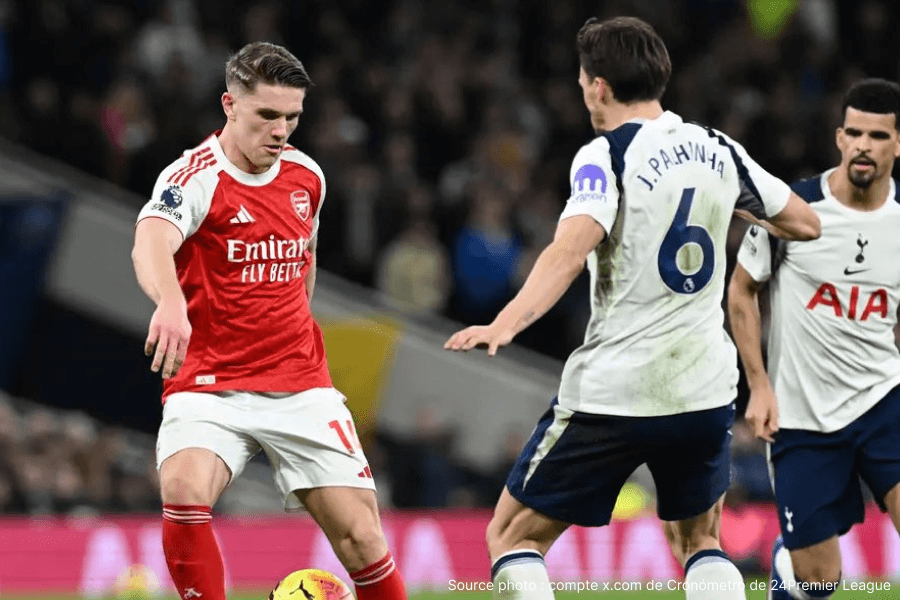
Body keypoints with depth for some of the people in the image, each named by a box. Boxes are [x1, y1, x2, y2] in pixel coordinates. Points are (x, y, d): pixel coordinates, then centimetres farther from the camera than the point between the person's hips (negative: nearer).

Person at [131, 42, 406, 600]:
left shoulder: (307, 176, 5)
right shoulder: (195, 177, -14)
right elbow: (152, 242, -36)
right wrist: (171, 302, -56)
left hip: (300, 389, 4)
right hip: (209, 385, -4)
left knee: (359, 531, -4)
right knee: (184, 491, -31)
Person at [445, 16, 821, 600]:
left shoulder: (606, 155, -11)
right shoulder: (718, 151, 6)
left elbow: (571, 249, -29)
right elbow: (806, 223, 20)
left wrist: (505, 324, -42)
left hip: (612, 395, -5)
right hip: (706, 390, 5)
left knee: (514, 536, 7)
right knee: (699, 542, 24)